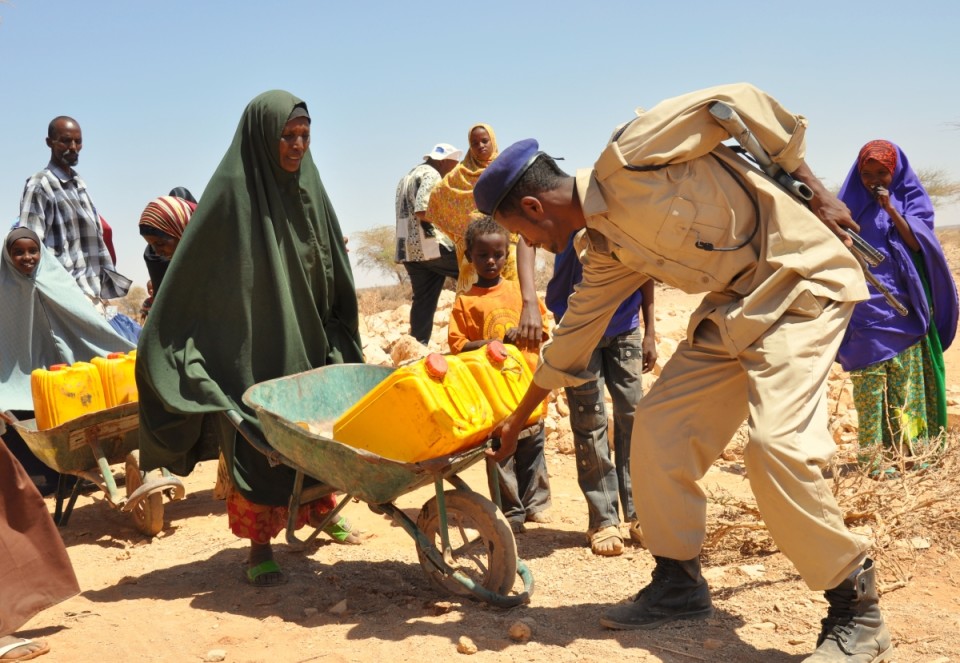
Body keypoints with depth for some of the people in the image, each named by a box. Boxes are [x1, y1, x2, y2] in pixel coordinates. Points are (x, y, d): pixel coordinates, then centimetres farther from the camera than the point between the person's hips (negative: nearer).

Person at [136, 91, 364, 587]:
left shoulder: (307, 188, 5)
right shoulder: (231, 190, -13)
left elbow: (333, 274, 11)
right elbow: (192, 275, -12)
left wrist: (337, 343, 11)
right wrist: (170, 345, -13)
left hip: (306, 342, 6)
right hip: (250, 349, -6)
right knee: (255, 442, 0)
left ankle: (319, 506, 37)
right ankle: (259, 545, 11)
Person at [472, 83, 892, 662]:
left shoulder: (625, 159, -17)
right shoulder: (605, 249, 8)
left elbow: (740, 102, -12)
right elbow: (571, 340, 19)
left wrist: (814, 189, -9)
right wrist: (517, 421, 28)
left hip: (802, 278, -9)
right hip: (736, 303, 9)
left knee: (776, 441, -22)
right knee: (658, 424, 3)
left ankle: (856, 609, -4)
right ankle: (679, 584, 17)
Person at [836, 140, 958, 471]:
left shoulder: (911, 197, 8)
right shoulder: (852, 202, 7)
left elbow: (917, 242, -6)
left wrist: (891, 208, -14)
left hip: (905, 304, 2)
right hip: (867, 306, -1)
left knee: (907, 379, 2)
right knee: (869, 381, -7)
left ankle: (909, 448, 8)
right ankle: (872, 457, -6)